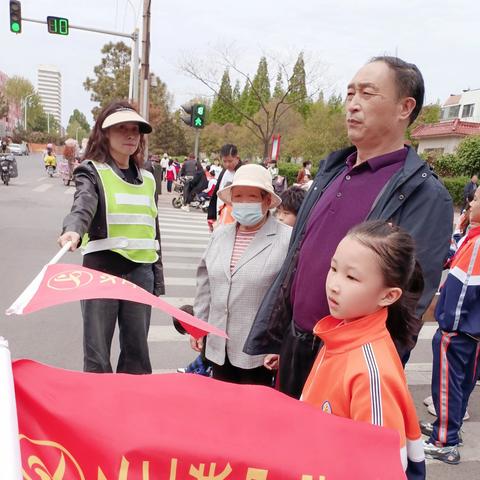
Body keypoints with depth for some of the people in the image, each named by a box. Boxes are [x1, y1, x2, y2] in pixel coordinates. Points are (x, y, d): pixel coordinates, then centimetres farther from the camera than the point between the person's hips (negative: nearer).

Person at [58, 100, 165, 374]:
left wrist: (158, 278, 13)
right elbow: (83, 204, -23)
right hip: (102, 269, -4)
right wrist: (73, 230, -45)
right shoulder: (92, 171, -1)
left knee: (138, 350, 12)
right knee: (97, 353, 5)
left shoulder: (147, 179, 13)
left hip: (141, 271, 4)